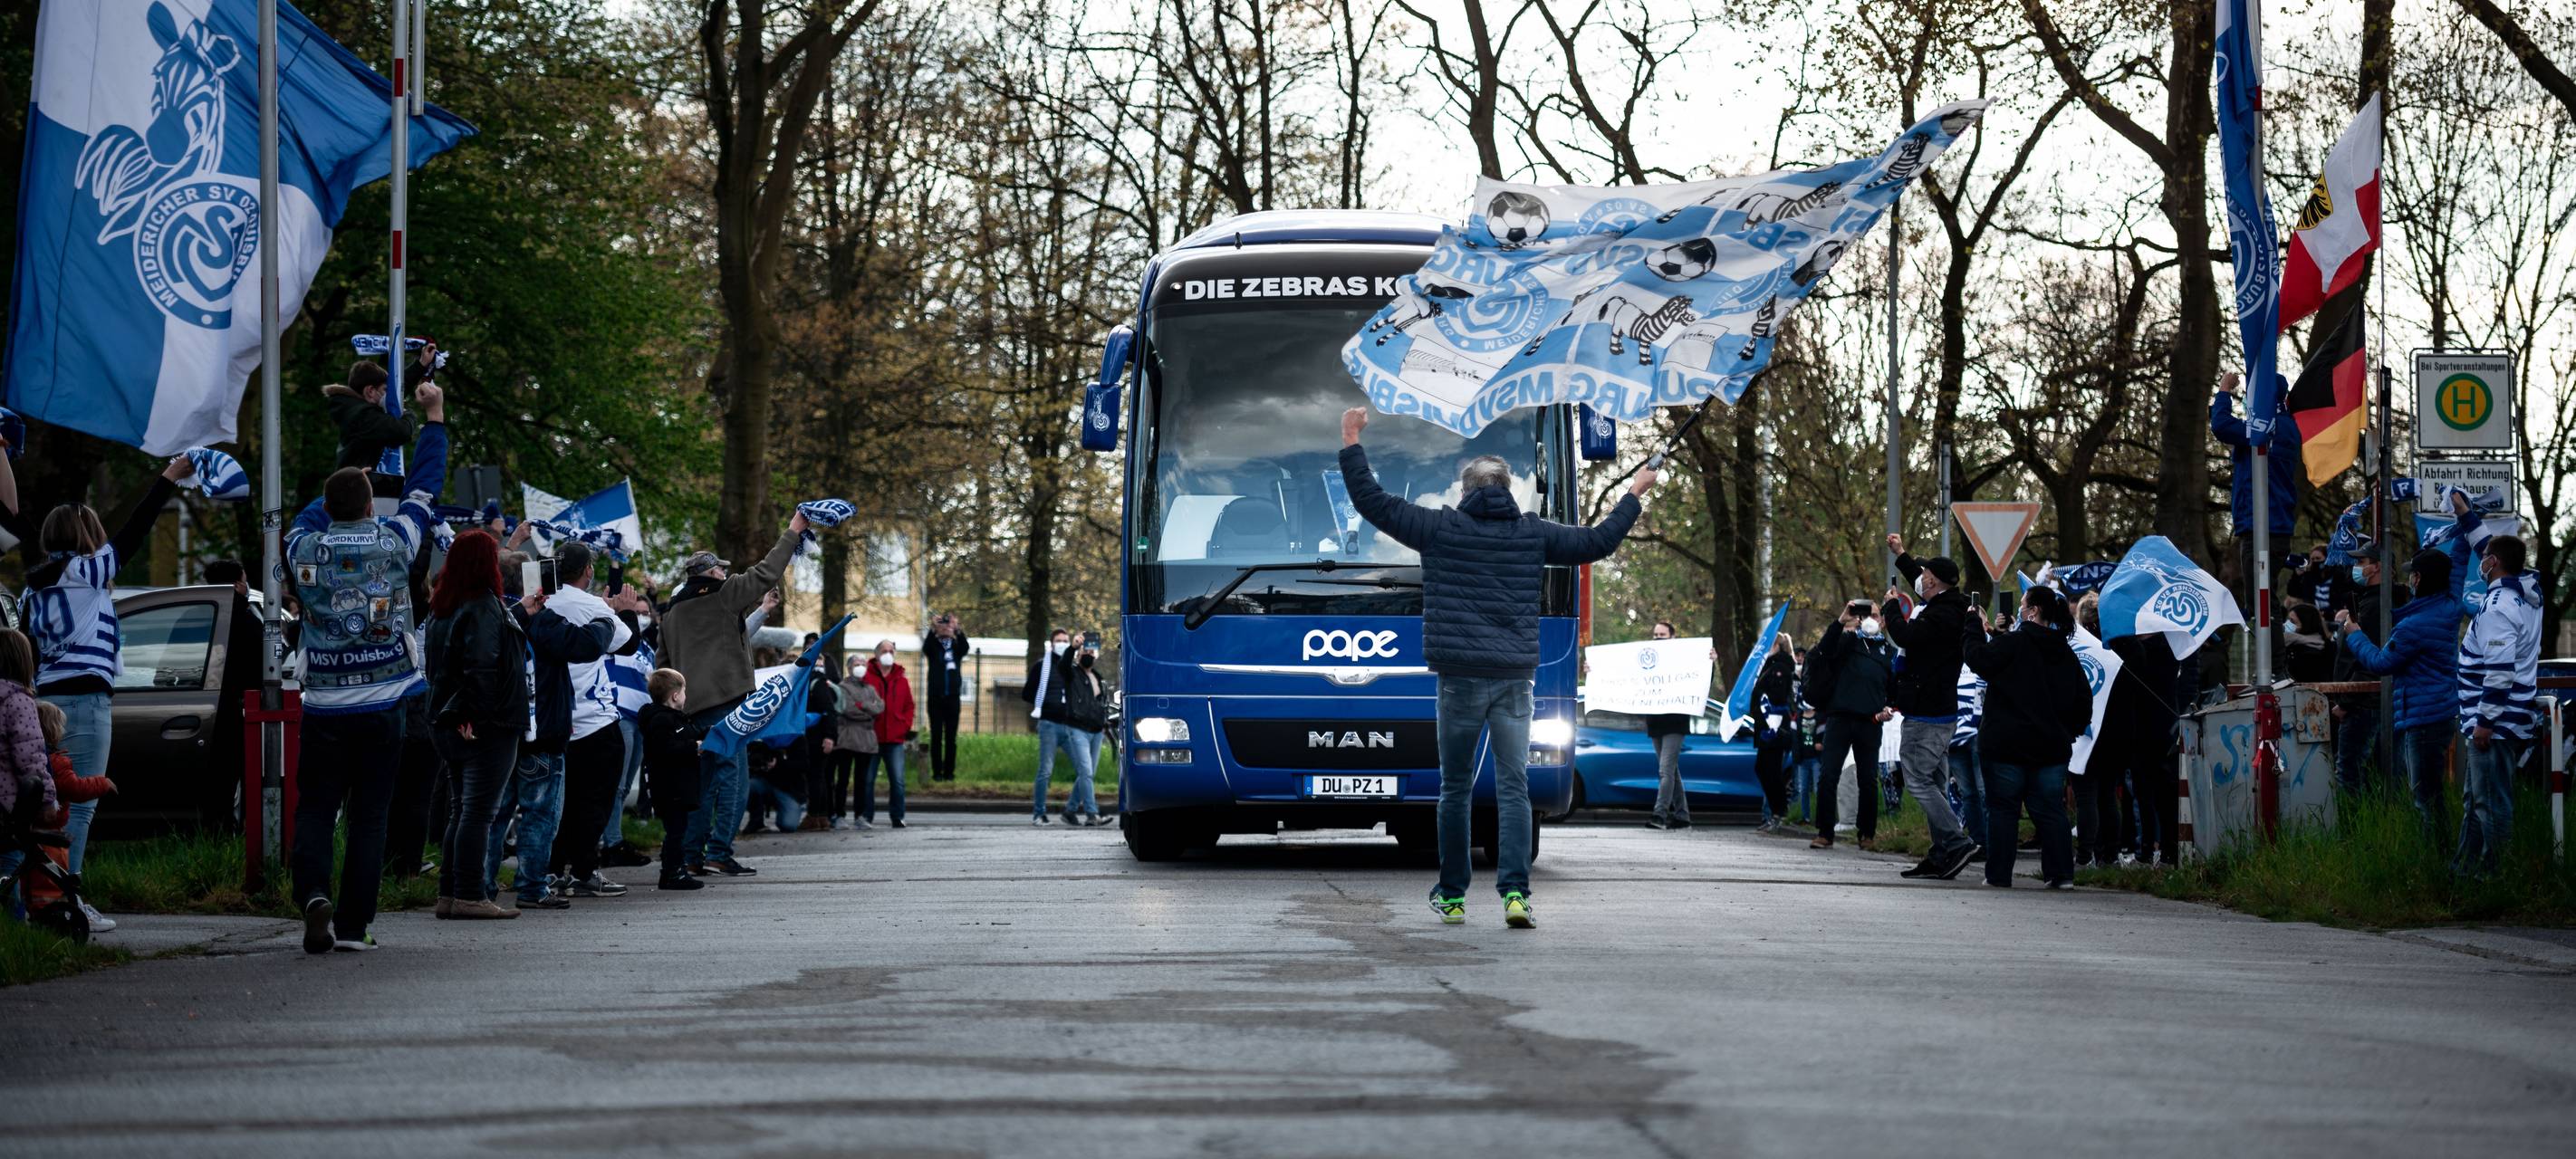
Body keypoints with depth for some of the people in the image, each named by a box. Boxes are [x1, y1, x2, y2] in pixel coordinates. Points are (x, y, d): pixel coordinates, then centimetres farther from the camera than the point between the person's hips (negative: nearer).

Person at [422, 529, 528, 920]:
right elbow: (481, 665, -23)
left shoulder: (442, 607, 14)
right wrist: (473, 712, -22)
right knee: (479, 811, -7)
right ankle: (470, 896, -8)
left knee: (460, 811, 13)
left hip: (448, 724, 9)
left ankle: (449, 894, 13)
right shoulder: (484, 606, -14)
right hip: (487, 725, -9)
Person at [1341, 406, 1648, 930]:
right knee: (1513, 788, 0)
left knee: (1455, 789, 8)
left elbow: (1373, 502, 2)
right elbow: (1597, 541, 14)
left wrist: (1351, 444, 12)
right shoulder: (1533, 534, 6)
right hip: (1514, 680, 1)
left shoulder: (1440, 528, 1)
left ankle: (1452, 896, 13)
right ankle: (1515, 892, -13)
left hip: (1460, 680, -1)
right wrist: (1634, 495, 29)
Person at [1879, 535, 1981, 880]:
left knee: (1918, 780, -9)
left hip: (1925, 717, -10)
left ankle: (1956, 841, -16)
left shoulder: (1941, 616, -19)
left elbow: (1904, 635, -27)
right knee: (1934, 783, 11)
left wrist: (1892, 605, -8)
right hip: (1943, 712, 10)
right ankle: (1941, 856, 11)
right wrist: (1901, 555, 42)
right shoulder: (1954, 608, 12)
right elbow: (1925, 586, 31)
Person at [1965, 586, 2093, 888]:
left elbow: (1976, 656, -17)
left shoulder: (2013, 644, -12)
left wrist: (1974, 626, -2)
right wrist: (2069, 732, 22)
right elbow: (2083, 699, 15)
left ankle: (1999, 874, 2)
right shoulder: (2066, 654, 11)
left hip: (2007, 746, -5)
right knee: (2050, 809, 9)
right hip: (2051, 747, 5)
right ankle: (2061, 873, 4)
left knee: (2002, 809, 2)